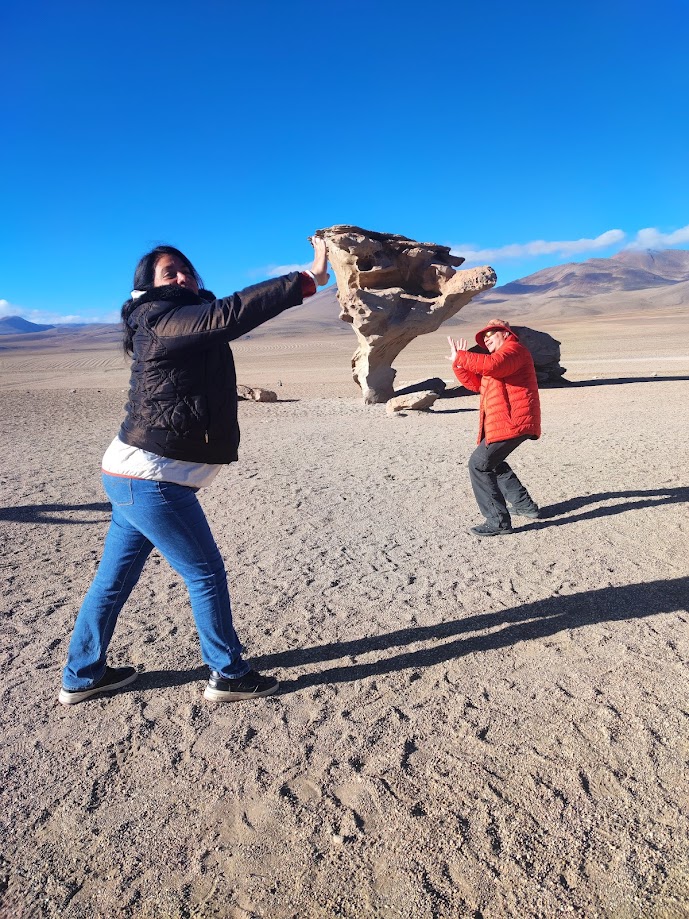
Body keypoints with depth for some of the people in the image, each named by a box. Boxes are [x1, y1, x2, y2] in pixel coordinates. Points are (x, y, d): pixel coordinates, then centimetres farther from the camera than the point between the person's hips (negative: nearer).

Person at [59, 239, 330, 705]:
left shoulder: (186, 322, 18)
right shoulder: (161, 319, -16)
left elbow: (224, 317, 11)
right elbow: (230, 314, -27)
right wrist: (309, 279, -28)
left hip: (136, 476, 10)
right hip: (151, 479, -10)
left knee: (115, 577, 18)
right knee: (207, 574, 3)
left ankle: (82, 675, 34)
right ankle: (229, 675, 19)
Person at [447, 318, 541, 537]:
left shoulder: (513, 349, -6)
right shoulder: (499, 356, 27)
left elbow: (491, 365, -29)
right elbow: (476, 383, 19)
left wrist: (460, 357, -20)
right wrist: (459, 364, 5)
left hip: (512, 423, -11)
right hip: (509, 423, 11)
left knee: (480, 464, -13)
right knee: (493, 461, 25)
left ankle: (498, 521, -12)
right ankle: (524, 505, 31)